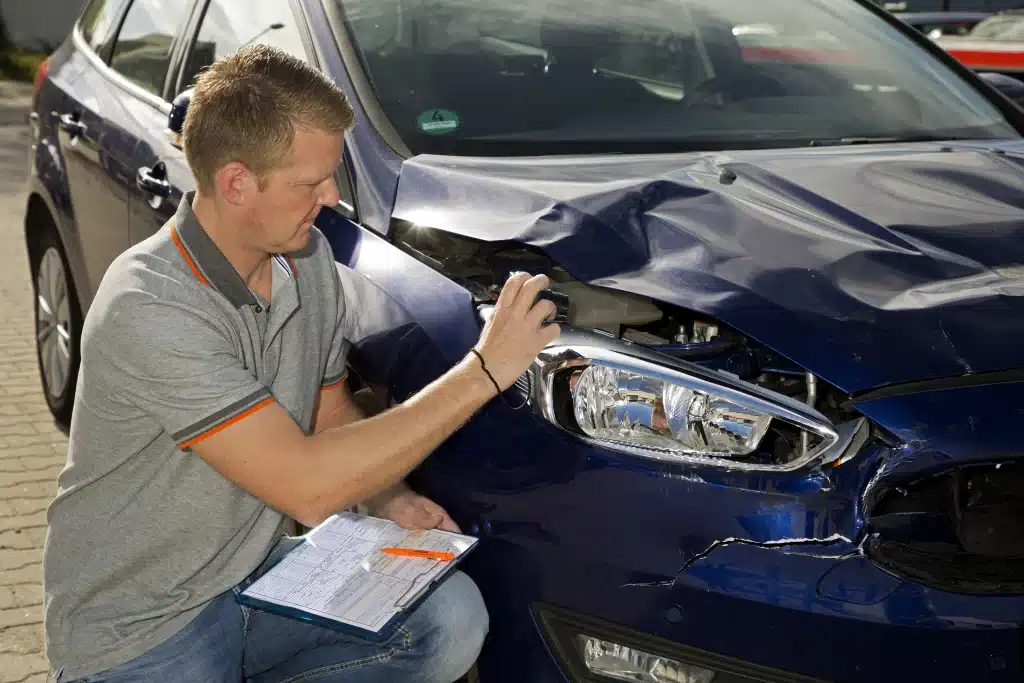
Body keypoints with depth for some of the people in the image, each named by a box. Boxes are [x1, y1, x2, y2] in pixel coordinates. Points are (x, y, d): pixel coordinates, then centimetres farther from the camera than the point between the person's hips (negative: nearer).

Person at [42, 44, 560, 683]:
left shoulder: (309, 258, -2)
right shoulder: (151, 310, -27)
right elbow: (306, 487, -31)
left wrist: (389, 497, -9)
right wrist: (484, 369, -29)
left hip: (257, 581, 7)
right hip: (139, 631, -7)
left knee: (452, 617, -15)